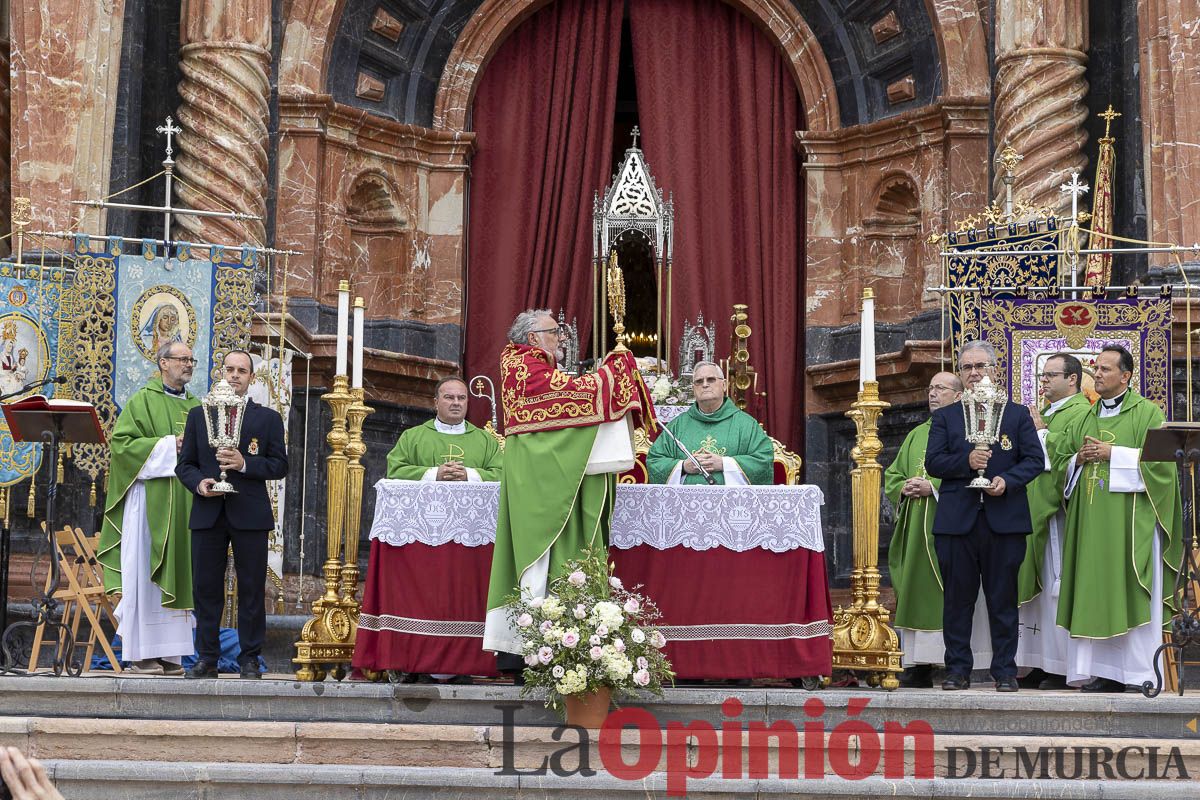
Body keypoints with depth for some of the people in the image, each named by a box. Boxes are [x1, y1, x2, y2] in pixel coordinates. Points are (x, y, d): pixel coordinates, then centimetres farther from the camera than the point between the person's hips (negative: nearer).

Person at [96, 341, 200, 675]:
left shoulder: (196, 406, 17)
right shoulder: (143, 401, 1)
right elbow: (121, 441, -8)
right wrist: (168, 445, -14)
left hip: (185, 502, 5)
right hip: (151, 500, -5)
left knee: (178, 570, 3)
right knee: (145, 573, -5)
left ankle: (170, 653, 5)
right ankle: (140, 653, -2)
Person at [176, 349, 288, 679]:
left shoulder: (268, 418, 7)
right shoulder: (198, 414, 12)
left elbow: (280, 465, 1)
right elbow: (185, 463, 11)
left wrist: (245, 463, -14)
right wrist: (198, 483, -10)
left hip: (250, 515, -2)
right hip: (208, 513, 2)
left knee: (251, 589, 1)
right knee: (206, 587, 3)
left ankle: (249, 658, 8)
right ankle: (207, 658, 11)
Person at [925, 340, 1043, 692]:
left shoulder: (1018, 414, 11)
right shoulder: (945, 416, 12)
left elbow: (1034, 459, 4)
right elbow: (933, 462, 3)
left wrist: (1007, 480, -12)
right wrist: (966, 461, -14)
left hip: (1004, 519, -1)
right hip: (957, 519, 1)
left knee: (1003, 598, 2)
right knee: (957, 598, 3)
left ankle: (1005, 670, 9)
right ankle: (957, 669, 10)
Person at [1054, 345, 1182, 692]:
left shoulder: (1147, 413, 1)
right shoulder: (1086, 419, 19)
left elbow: (1159, 460, -10)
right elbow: (1060, 459, 21)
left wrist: (1112, 453, -13)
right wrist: (1079, 459, 0)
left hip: (1130, 518, -6)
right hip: (1092, 521, 6)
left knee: (1131, 595, -7)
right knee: (1097, 594, 1)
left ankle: (1140, 673, -4)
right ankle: (1105, 672, 4)